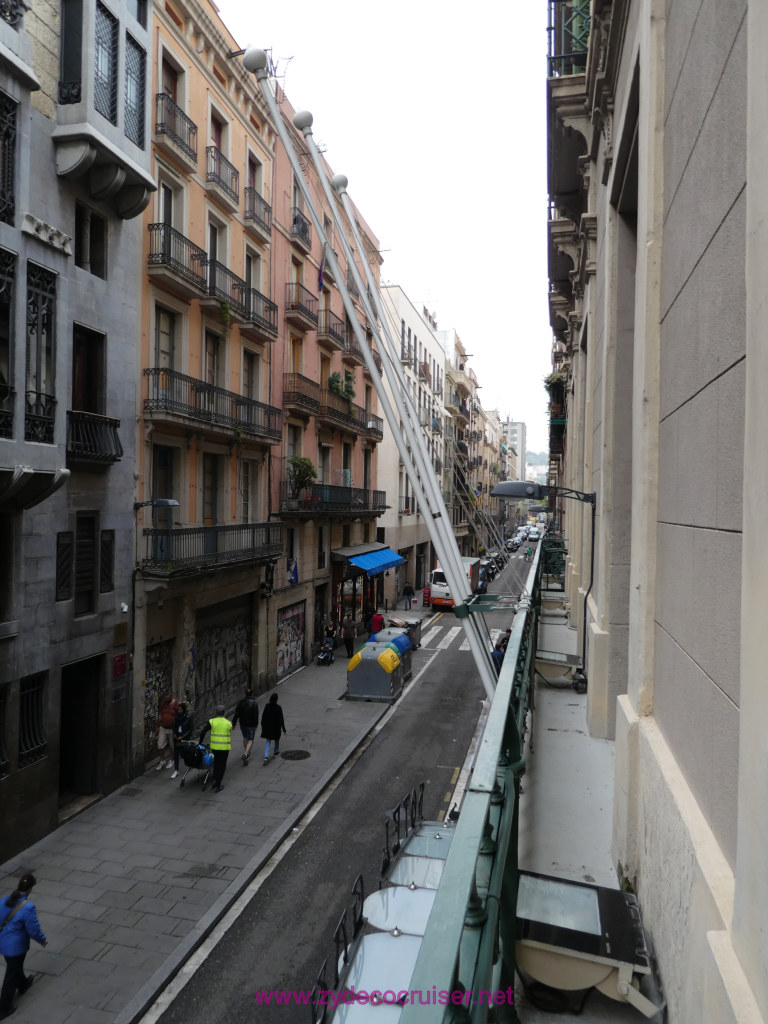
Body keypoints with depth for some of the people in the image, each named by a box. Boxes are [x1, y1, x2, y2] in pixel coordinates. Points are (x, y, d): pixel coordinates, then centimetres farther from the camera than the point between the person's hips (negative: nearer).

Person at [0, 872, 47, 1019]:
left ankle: (23, 984, 57)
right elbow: (34, 929, -21)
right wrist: (43, 940, -1)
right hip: (16, 946, -6)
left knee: (16, 965, 32)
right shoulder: (28, 907, -32)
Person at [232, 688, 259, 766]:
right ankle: (245, 754, -17)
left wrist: (234, 724, 4)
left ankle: (247, 752, 37)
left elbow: (236, 714, -2)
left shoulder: (241, 702, -4)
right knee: (250, 740, 1)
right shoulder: (254, 703, -14)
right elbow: (256, 715, -14)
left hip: (242, 724, 4)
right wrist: (255, 725, -6)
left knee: (245, 738, 24)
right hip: (251, 724, -4)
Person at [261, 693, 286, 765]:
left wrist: (263, 725, 15)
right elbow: (281, 719, -15)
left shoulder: (267, 706, -11)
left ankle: (266, 756, -8)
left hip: (268, 727, 2)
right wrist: (283, 729, -8)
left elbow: (263, 716, -1)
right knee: (277, 739, 24)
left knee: (268, 741, 9)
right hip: (276, 727, -2)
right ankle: (276, 752, 43)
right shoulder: (278, 708, -20)